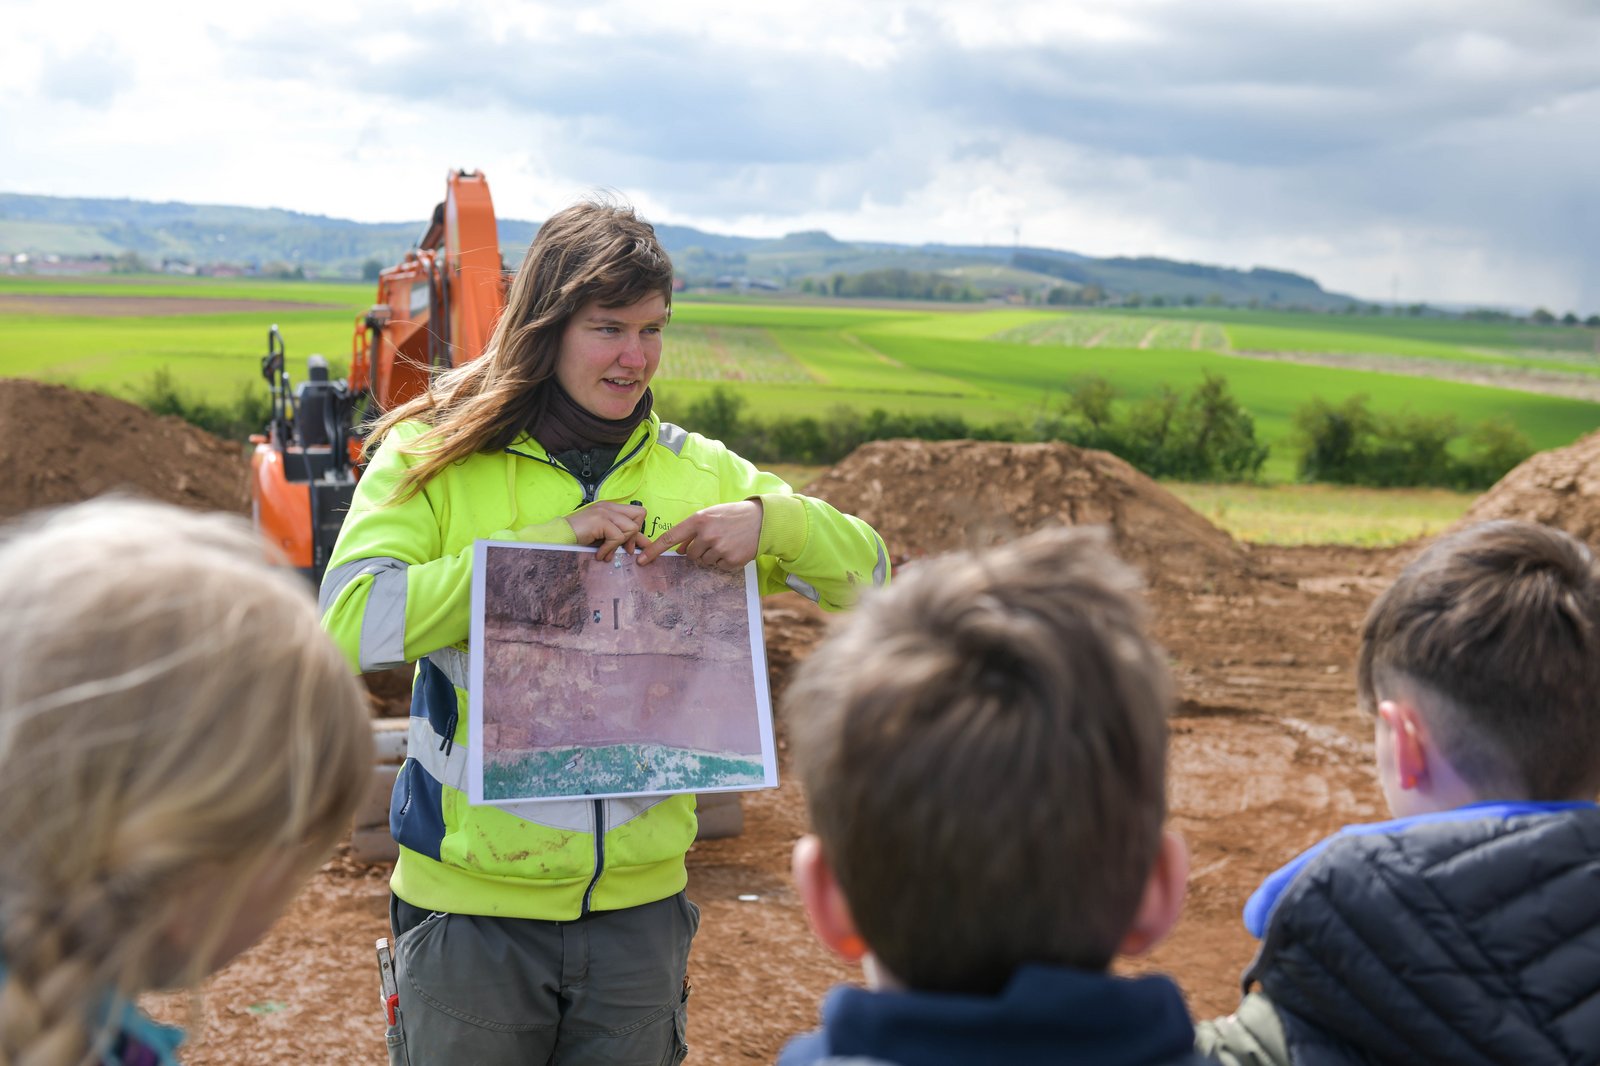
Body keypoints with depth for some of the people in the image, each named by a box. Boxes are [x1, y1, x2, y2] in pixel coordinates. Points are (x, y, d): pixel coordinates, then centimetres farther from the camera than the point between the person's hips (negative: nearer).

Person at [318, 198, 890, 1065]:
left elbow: (869, 574, 6)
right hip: (473, 901, -3)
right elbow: (348, 619, -21)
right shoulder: (435, 457, -6)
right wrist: (549, 540, -24)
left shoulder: (696, 472, 3)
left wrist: (770, 522, -15)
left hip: (639, 902, 3)